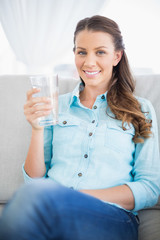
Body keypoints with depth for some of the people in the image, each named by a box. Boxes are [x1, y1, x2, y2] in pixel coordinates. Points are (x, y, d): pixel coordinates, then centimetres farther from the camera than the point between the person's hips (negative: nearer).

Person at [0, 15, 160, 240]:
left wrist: (82, 197, -11)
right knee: (35, 192, -38)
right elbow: (34, 179, 14)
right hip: (52, 209, 3)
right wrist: (37, 129, -5)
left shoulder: (141, 110, 14)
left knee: (36, 195, -37)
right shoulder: (57, 105, 19)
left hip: (112, 217, -2)